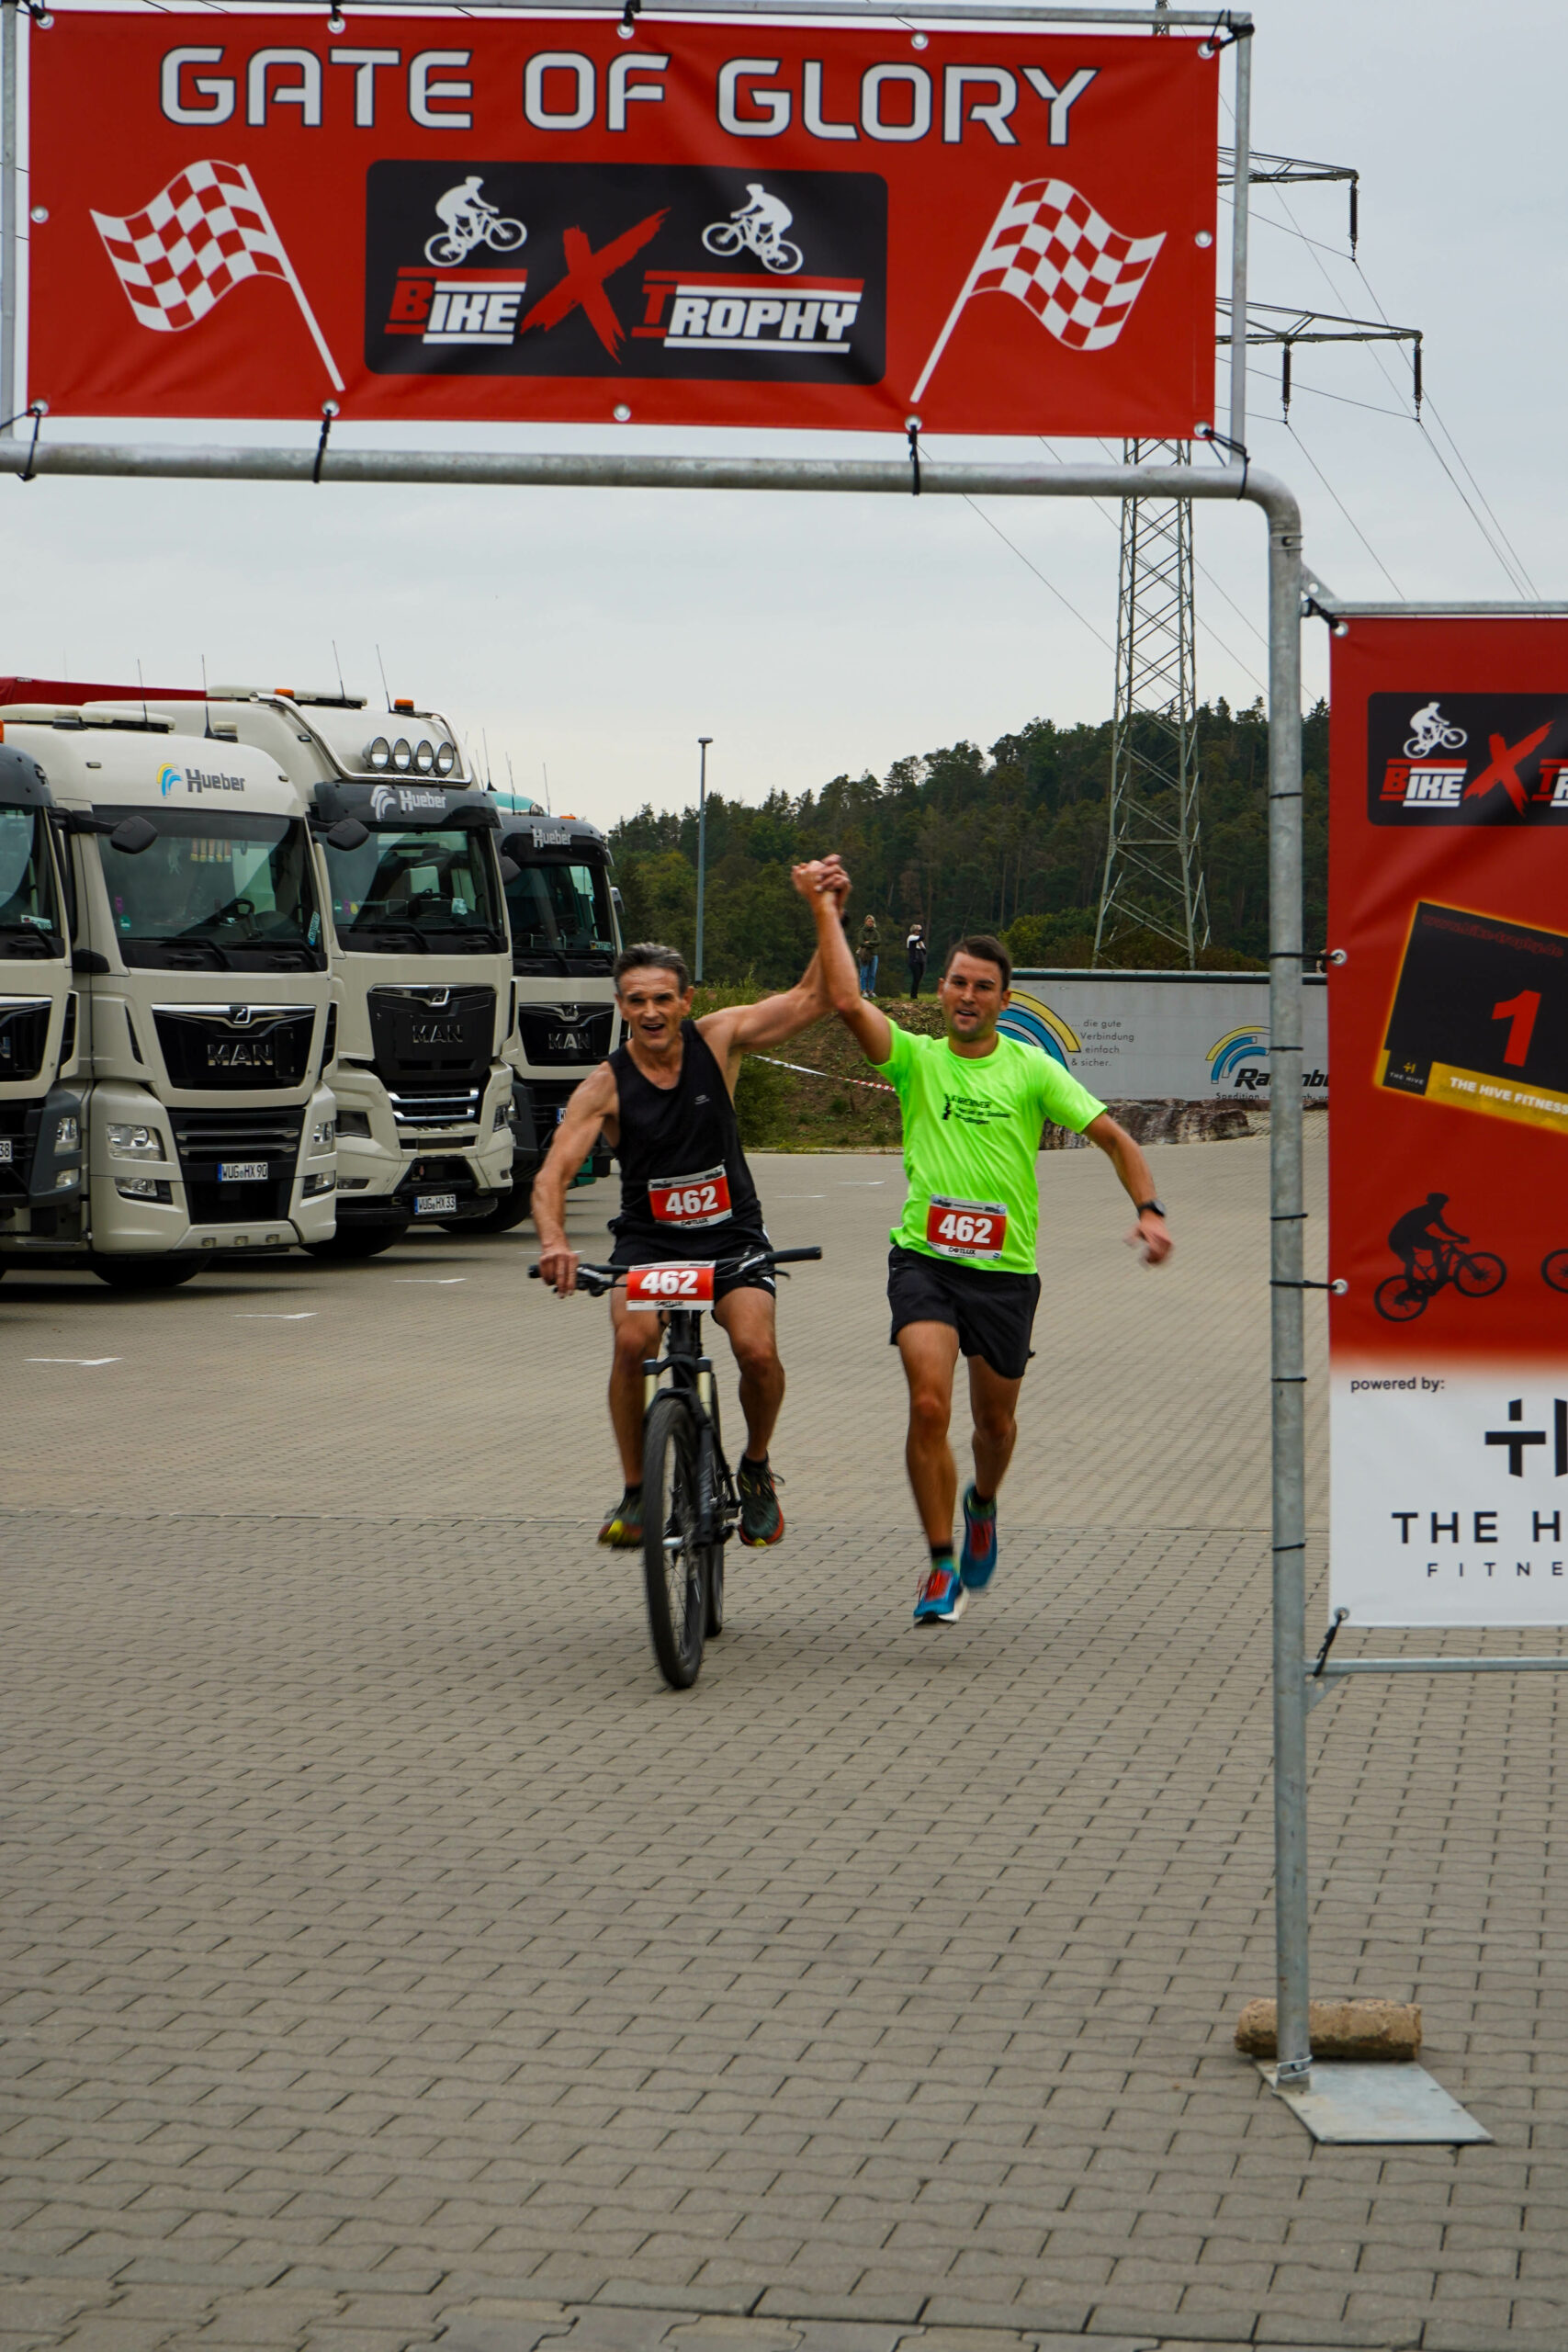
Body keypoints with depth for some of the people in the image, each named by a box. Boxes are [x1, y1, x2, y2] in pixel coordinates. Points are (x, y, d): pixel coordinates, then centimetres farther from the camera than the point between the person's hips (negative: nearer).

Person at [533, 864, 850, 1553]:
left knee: (757, 1350, -23)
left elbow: (811, 998, -8)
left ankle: (756, 1468, 8)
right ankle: (635, 1494, -11)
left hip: (732, 1234, 1)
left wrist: (829, 914, -21)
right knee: (632, 1341, -29)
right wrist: (553, 1242, -41)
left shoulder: (719, 1040, -6)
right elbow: (553, 1173, -21)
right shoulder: (605, 1086, -12)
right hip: (648, 1238, -1)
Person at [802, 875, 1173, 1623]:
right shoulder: (916, 1059, 1)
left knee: (995, 1422, 13)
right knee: (929, 1406, -19)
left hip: (1006, 1268, 1)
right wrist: (826, 909, -12)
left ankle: (983, 1506, 49)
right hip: (924, 1258, -1)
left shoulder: (1032, 1069, 0)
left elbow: (1114, 1137, 0)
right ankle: (941, 1565, -8)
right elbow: (848, 1003, -14)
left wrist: (1148, 1209, -14)